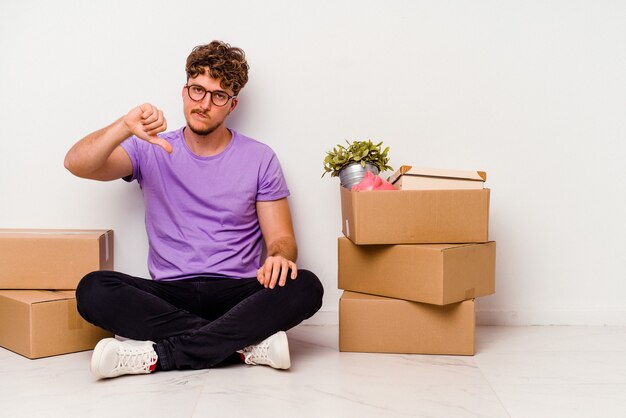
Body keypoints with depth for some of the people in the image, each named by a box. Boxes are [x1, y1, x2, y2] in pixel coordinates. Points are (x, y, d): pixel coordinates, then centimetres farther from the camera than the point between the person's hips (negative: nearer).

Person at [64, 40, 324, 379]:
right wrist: (126, 126, -22)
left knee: (306, 287, -29)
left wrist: (279, 257, -20)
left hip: (237, 293, 0)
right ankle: (247, 344, -26)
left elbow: (281, 238, 5)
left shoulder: (259, 159, 8)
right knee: (93, 290, -27)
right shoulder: (151, 151, 8)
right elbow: (76, 164, -5)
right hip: (169, 296, 1)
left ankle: (158, 354, -27)